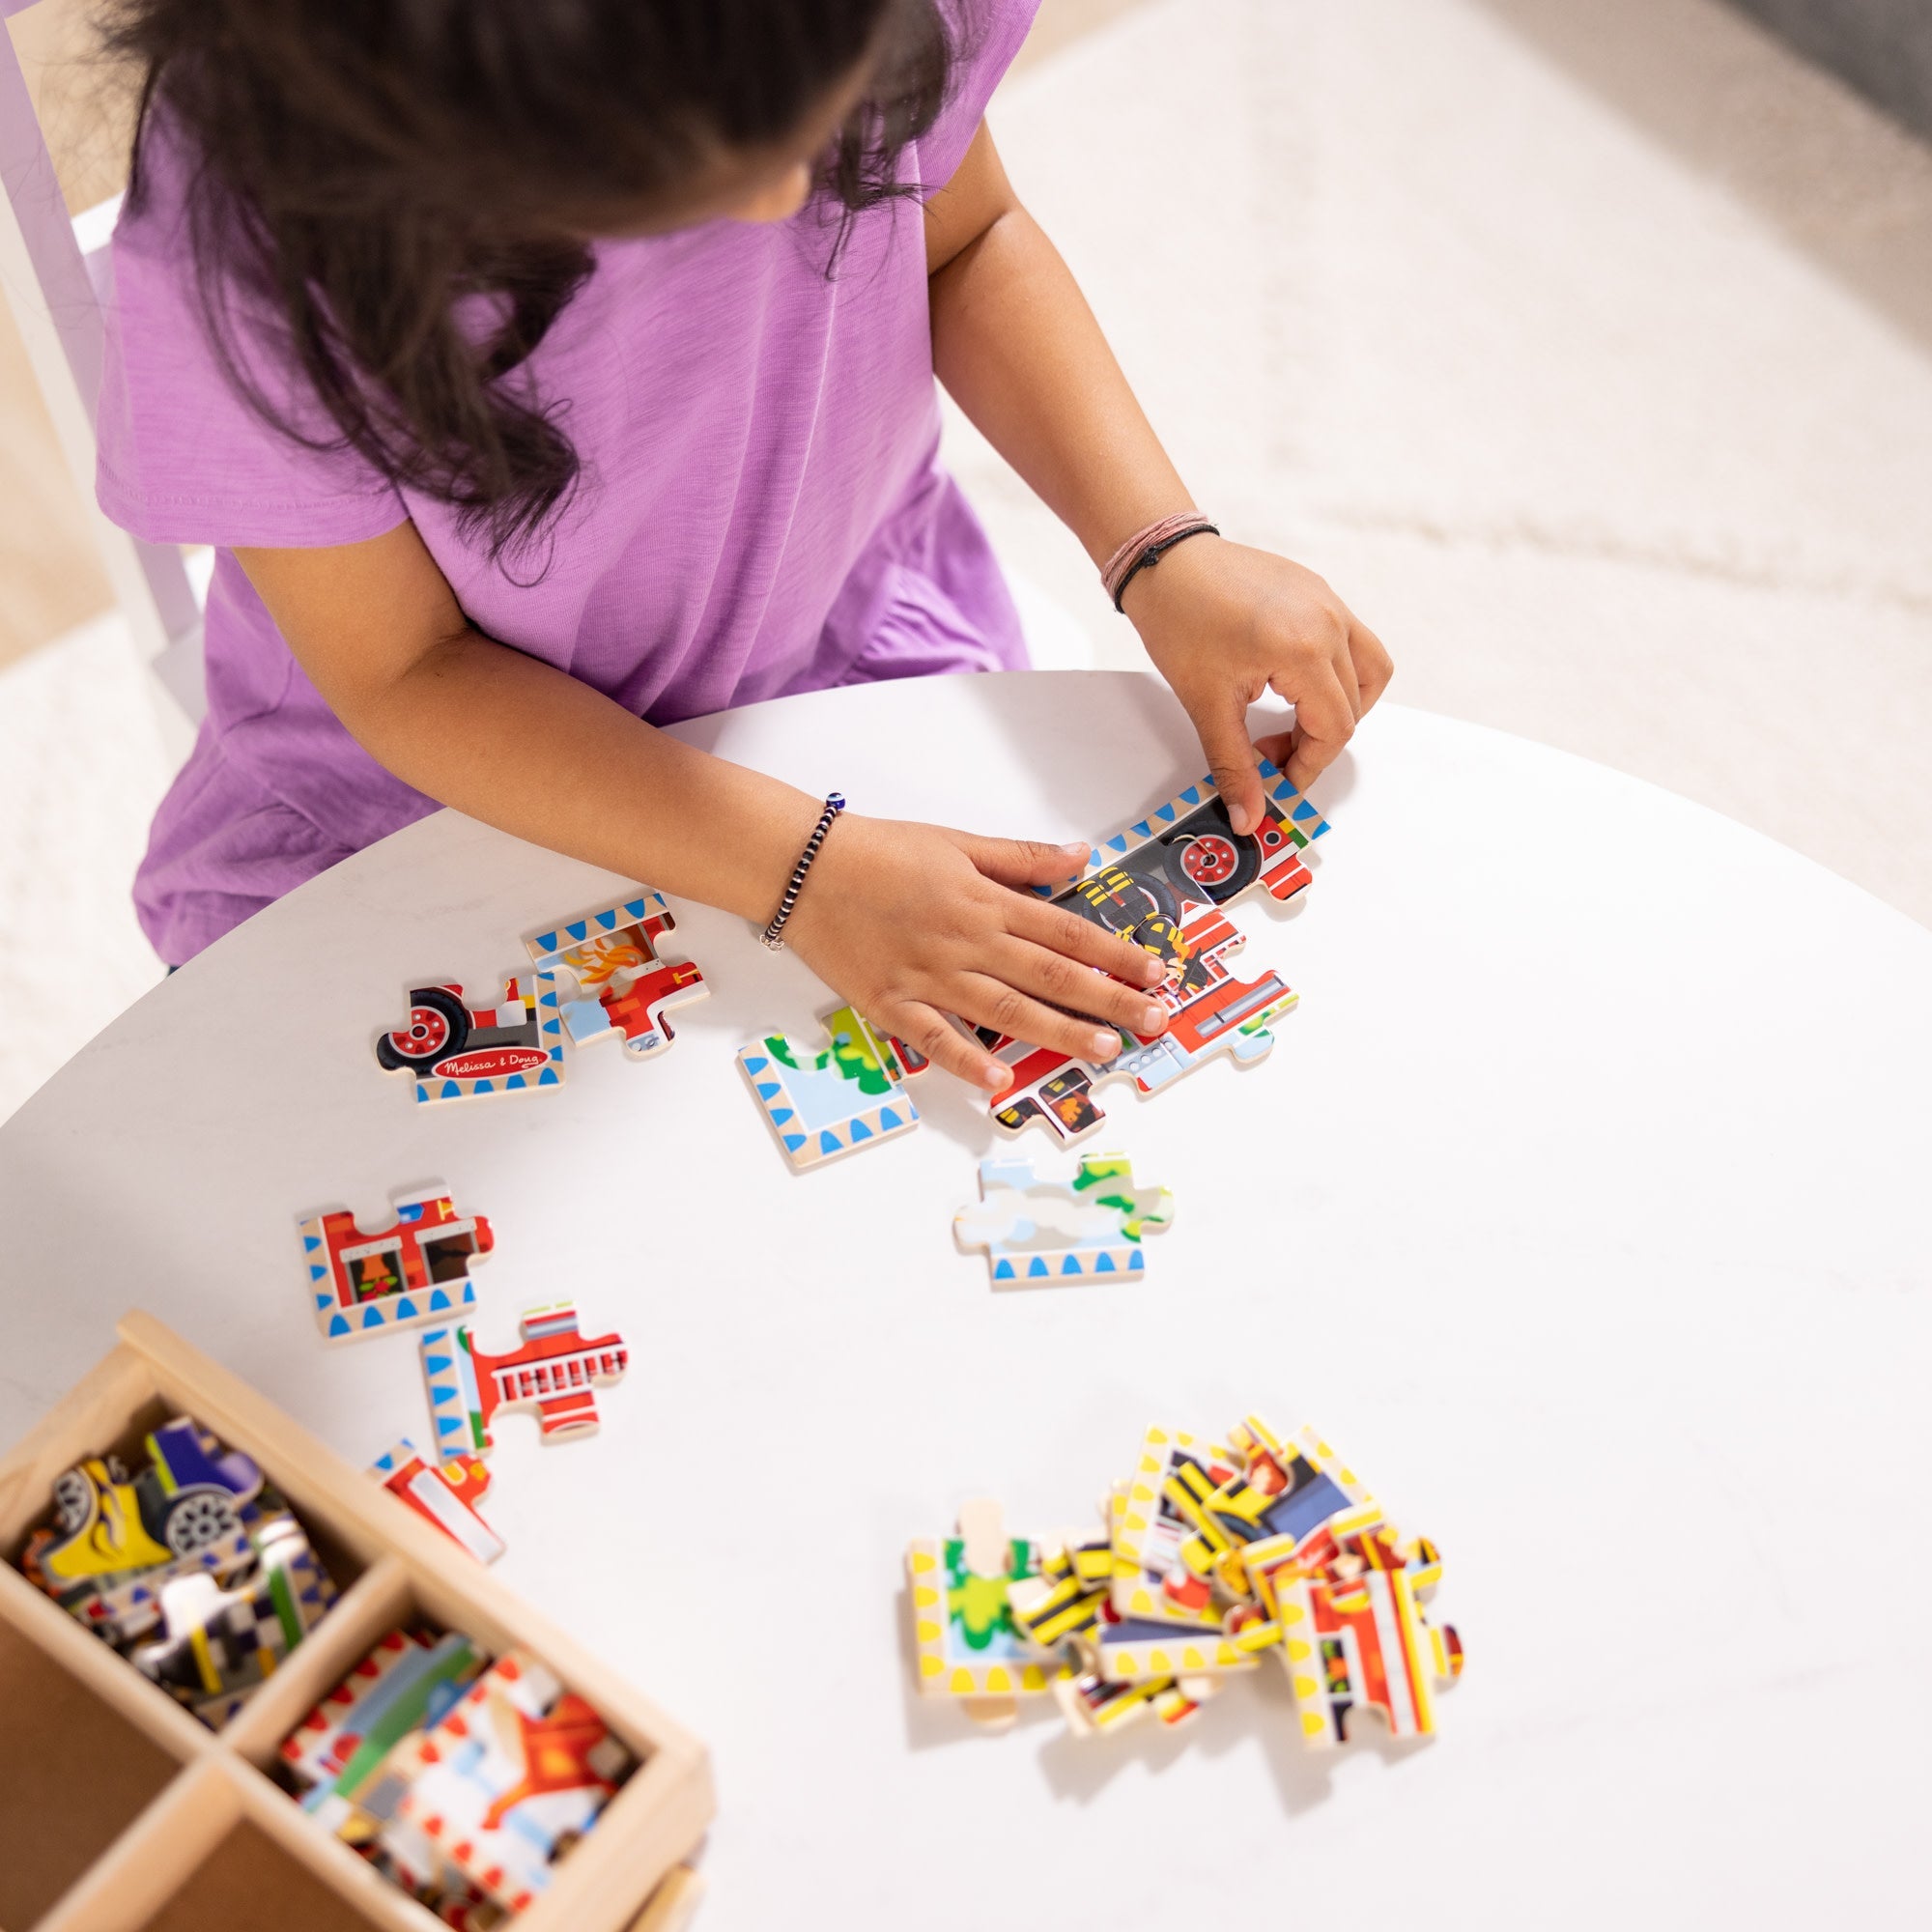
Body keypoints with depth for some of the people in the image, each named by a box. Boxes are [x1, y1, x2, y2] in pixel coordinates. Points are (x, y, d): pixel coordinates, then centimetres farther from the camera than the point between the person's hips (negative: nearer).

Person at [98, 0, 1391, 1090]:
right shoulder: (238, 232, -32)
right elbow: (403, 676, -20)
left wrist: (1165, 551, -16)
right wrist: (804, 870, -30)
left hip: (857, 648, 2)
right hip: (452, 770, -1)